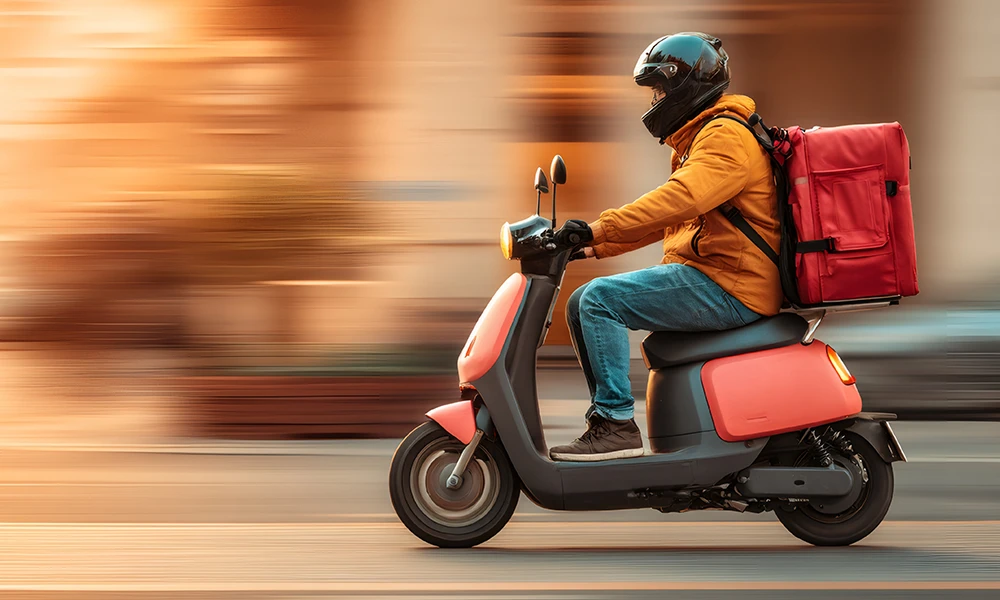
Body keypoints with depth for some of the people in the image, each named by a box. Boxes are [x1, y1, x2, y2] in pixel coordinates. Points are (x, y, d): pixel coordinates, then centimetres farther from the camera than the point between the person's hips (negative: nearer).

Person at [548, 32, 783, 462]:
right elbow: (664, 217, 27)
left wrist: (598, 228, -32)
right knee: (582, 305, 7)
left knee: (600, 299, -21)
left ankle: (616, 424, -21)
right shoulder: (694, 140, 25)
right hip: (703, 280, 11)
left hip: (726, 288, -11)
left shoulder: (727, 136, -10)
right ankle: (606, 416, 7)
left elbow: (680, 198, -27)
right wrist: (594, 246, 16)